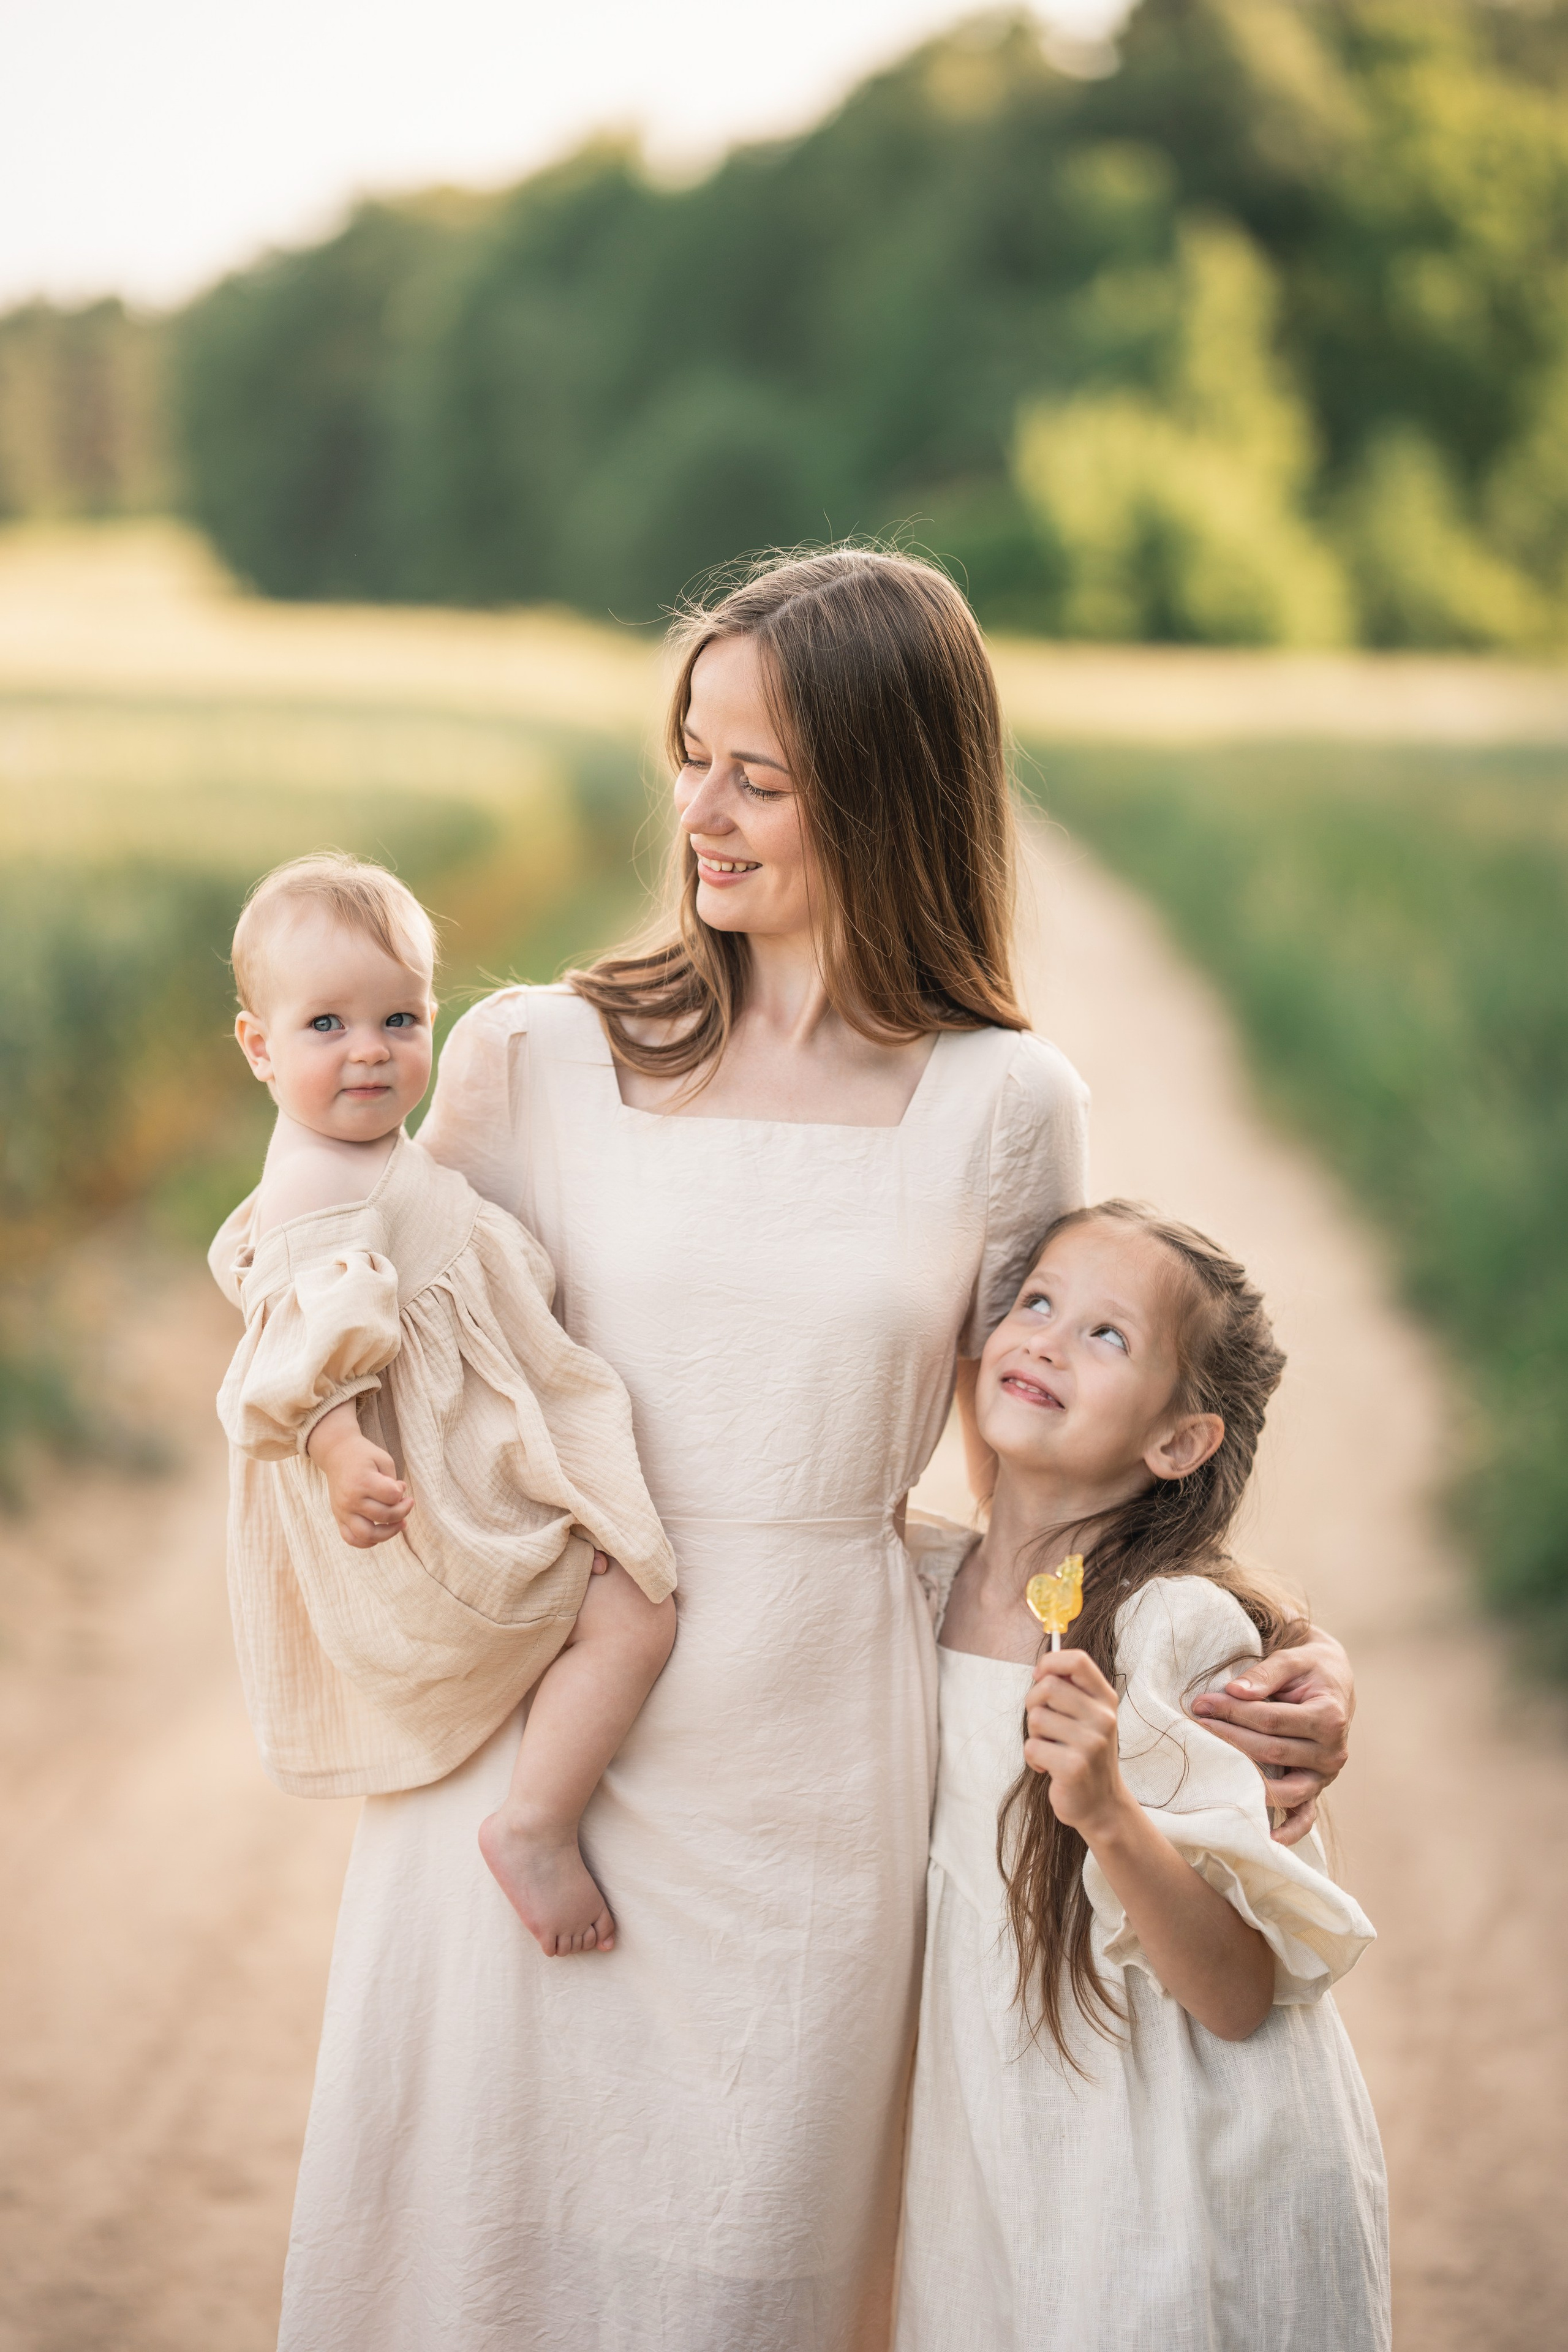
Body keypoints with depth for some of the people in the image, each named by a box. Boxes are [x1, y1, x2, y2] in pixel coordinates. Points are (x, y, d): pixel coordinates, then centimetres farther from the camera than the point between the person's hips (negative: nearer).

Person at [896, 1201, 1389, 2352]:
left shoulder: (1189, 1636, -20)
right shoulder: (923, 1596, -1)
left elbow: (1241, 1998, -22)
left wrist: (1112, 1819, -34)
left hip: (1189, 2203, -5)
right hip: (988, 2161, 5)